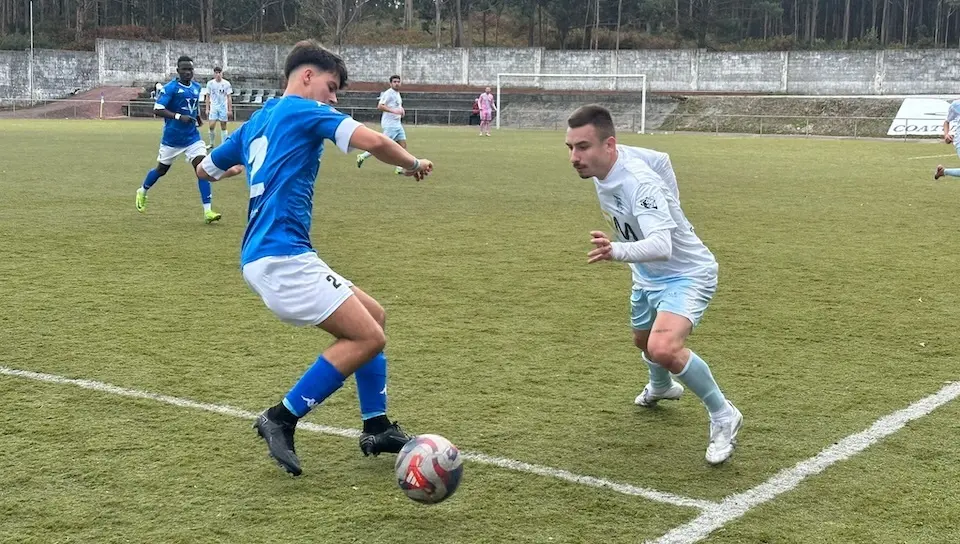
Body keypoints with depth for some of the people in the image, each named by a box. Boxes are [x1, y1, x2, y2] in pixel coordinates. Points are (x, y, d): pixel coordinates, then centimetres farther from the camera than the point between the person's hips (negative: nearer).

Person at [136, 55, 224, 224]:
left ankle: (208, 211, -16)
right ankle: (142, 192, 44)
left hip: (192, 137, 4)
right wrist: (179, 117, -30)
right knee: (162, 169, 13)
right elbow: (157, 110, -20)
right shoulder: (170, 88, -14)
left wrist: (198, 117, 9)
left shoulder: (196, 87, 5)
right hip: (172, 139, -4)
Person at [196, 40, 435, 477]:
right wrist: (413, 164, 2)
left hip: (264, 257, 10)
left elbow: (205, 170, 33)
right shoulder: (304, 110, -4)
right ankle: (282, 419, -6)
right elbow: (372, 141, -17)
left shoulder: (256, 122, 21)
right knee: (368, 337, -12)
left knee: (374, 315, 16)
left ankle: (377, 428, 16)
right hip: (281, 257, -10)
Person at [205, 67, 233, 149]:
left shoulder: (226, 83, -4)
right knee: (211, 126, -8)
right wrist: (207, 109, 2)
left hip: (223, 107, 0)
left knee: (223, 127, 4)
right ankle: (211, 143, 9)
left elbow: (229, 97, -1)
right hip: (213, 107, 1)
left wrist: (230, 109, -4)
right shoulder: (210, 83, -1)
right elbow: (208, 97, 6)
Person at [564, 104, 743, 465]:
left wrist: (617, 251, -70)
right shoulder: (600, 166, -11)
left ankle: (723, 416, -9)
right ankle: (661, 387, 66)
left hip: (685, 274, -9)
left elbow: (661, 245, -50)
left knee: (663, 348, -32)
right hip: (647, 274, 9)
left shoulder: (639, 183, -36)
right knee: (643, 340, 30)